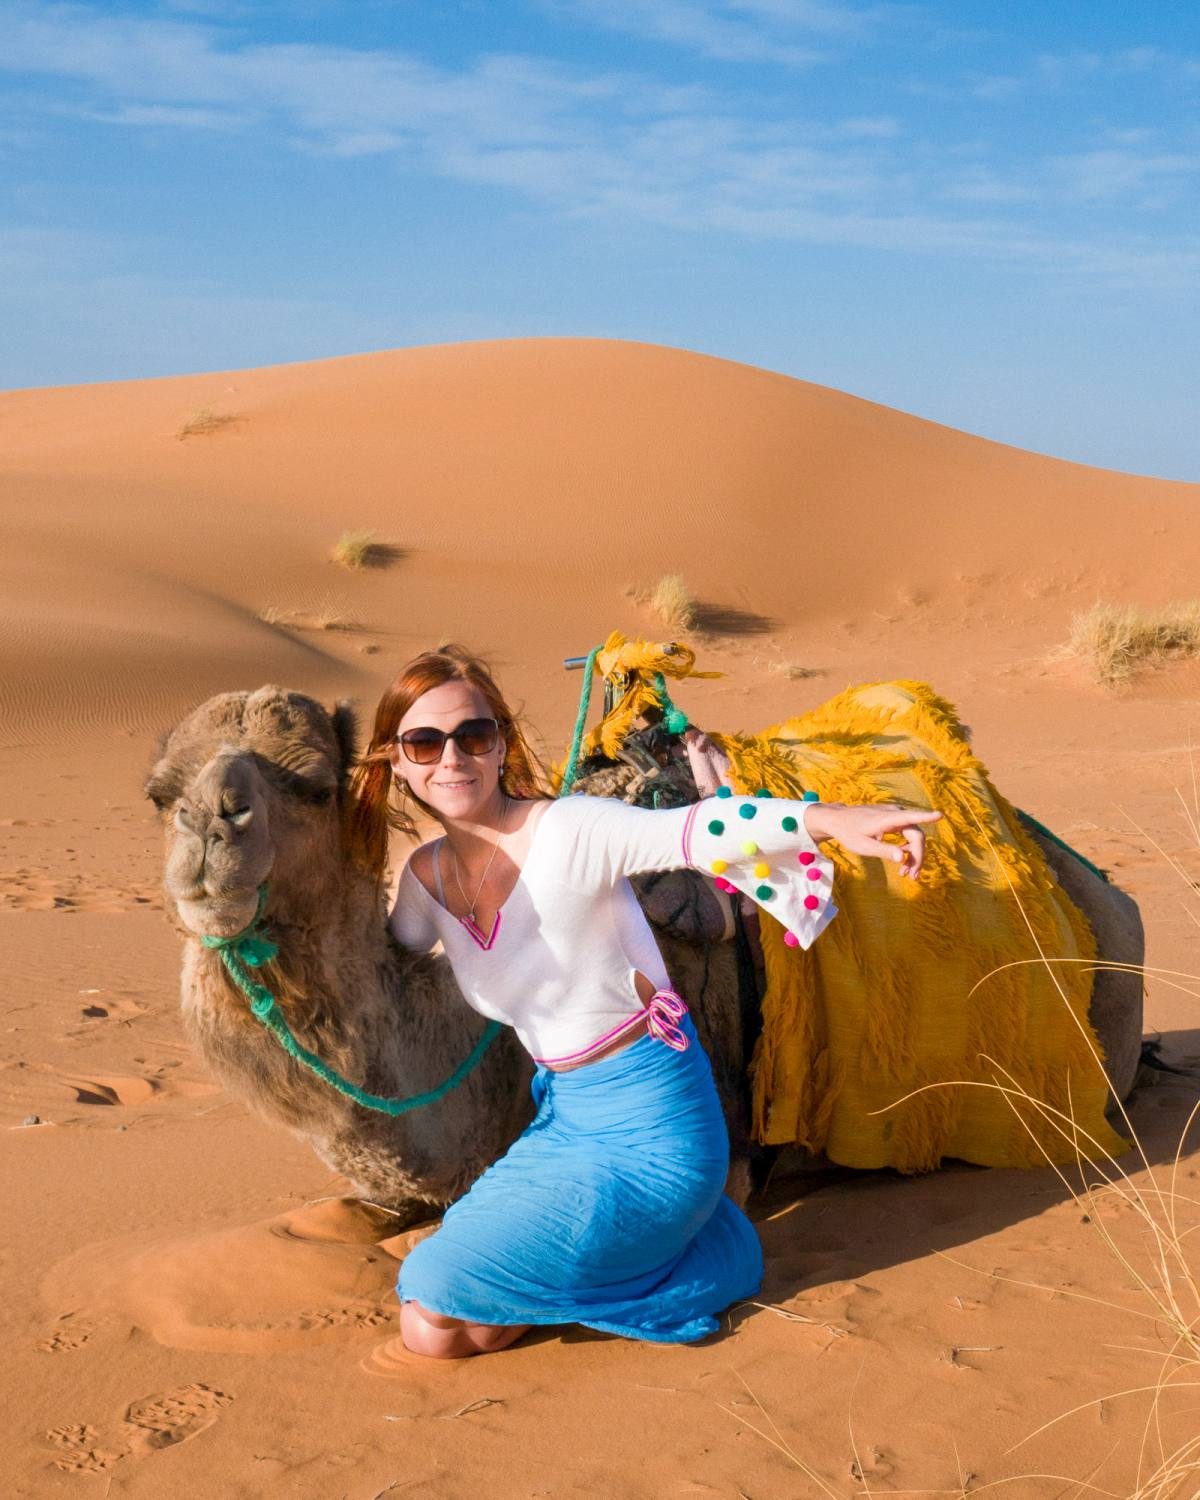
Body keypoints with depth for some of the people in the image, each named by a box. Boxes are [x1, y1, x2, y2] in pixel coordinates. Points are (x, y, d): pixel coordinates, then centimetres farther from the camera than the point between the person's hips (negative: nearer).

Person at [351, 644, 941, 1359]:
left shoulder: (569, 832, -19)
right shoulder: (427, 876, 3)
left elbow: (697, 826, -38)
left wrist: (827, 817, -56)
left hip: (651, 1133, -8)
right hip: (565, 1119, 8)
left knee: (435, 1323, -11)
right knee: (424, 1322, 19)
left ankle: (700, 1247, 6)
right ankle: (671, 1228, 25)